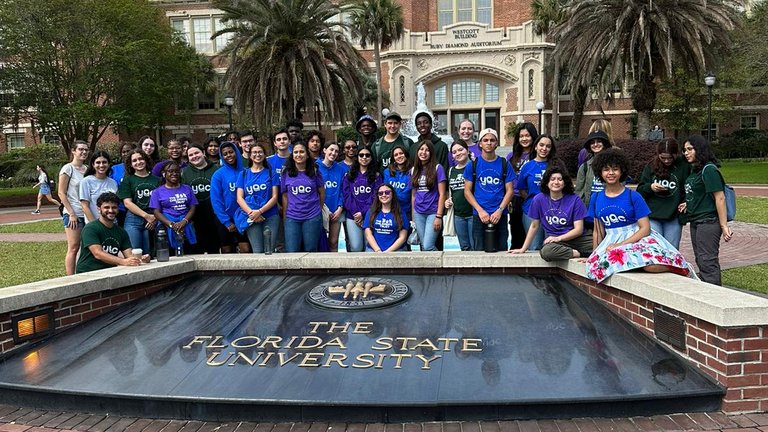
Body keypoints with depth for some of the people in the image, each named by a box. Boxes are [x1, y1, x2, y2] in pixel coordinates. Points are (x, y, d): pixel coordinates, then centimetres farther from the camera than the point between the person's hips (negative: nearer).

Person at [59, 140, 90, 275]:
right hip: (73, 215, -5)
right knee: (73, 248, -3)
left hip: (87, 214, 5)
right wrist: (72, 214, -12)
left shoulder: (87, 169, 12)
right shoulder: (68, 168, -4)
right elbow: (61, 193, -6)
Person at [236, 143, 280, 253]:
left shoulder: (271, 173, 10)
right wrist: (251, 212, -11)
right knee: (257, 252, -6)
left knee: (269, 251, -5)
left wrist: (260, 211, -11)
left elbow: (275, 197, 2)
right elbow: (239, 198, 5)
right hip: (251, 218, 0)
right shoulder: (243, 174, 13)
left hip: (270, 217, 0)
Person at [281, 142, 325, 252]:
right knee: (292, 252, -4)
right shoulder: (286, 173, 4)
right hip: (292, 218, 0)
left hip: (312, 217, 0)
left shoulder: (314, 172, 3)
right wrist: (285, 217, 4)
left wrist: (319, 209, 16)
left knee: (310, 250, 5)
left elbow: (322, 192, 11)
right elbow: (285, 196, 6)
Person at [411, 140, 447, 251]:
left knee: (428, 246, -14)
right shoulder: (414, 170, 10)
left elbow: (442, 194, -7)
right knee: (423, 246, 6)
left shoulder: (437, 168, -4)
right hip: (419, 213, 5)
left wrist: (439, 216, -13)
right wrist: (413, 215, 11)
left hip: (433, 212, -5)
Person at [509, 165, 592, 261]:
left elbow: (579, 229, -2)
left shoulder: (574, 200, -1)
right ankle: (579, 253, -19)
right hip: (554, 240, 1)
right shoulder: (539, 199, 2)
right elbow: (534, 226, 11)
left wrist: (558, 238, -15)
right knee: (546, 252, -37)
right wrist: (523, 249, 11)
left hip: (575, 238, -1)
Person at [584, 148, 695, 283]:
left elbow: (645, 228, -8)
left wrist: (620, 245, -17)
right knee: (598, 264, -33)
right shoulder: (596, 198, 8)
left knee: (652, 265, -37)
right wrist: (594, 255, 11)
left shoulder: (633, 196, -3)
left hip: (637, 238, -3)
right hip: (611, 241, 3)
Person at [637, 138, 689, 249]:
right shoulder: (650, 167, 3)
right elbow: (639, 191, 6)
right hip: (652, 216, 0)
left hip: (673, 218, 0)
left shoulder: (684, 167, -1)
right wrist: (650, 187, -13)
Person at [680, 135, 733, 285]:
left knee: (708, 262, -6)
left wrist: (724, 226, -20)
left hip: (708, 222, -10)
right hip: (696, 222, 10)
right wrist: (689, 204, 5)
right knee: (700, 261, 15)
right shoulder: (695, 171, 12)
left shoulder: (709, 170, -15)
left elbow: (720, 198, -18)